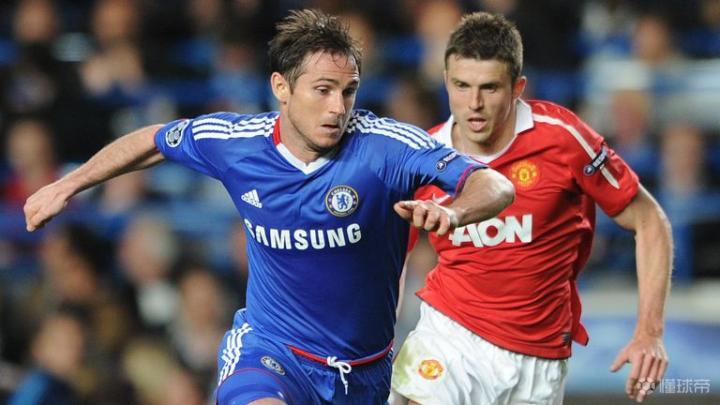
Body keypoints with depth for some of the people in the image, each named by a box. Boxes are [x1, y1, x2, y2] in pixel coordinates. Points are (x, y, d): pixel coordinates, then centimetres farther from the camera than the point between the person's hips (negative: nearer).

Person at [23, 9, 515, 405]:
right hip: (268, 351, -1)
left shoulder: (385, 145, -19)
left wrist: (451, 213, -49)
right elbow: (153, 141, 11)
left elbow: (496, 187, -27)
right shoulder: (233, 140, -10)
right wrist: (67, 185, 17)